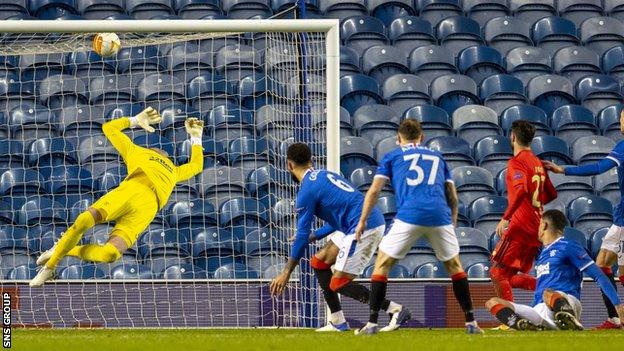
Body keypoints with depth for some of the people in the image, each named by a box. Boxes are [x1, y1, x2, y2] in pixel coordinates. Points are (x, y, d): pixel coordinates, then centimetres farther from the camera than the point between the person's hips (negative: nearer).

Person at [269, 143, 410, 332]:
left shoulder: (307, 191, -7)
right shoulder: (323, 175, 20)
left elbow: (302, 235, -7)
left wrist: (286, 273, -1)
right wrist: (314, 236, 32)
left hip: (363, 228, -10)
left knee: (338, 284, -6)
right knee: (319, 262, 16)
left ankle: (396, 310, -11)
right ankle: (337, 322, 16)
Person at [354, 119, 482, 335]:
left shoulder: (392, 157, 20)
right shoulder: (437, 157, 27)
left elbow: (374, 191, 10)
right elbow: (453, 197, 22)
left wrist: (363, 221, 16)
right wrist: (452, 225, 31)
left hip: (409, 216, -2)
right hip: (440, 216, 2)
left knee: (382, 265, 10)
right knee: (454, 266, 20)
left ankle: (372, 323, 2)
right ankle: (471, 323, 15)